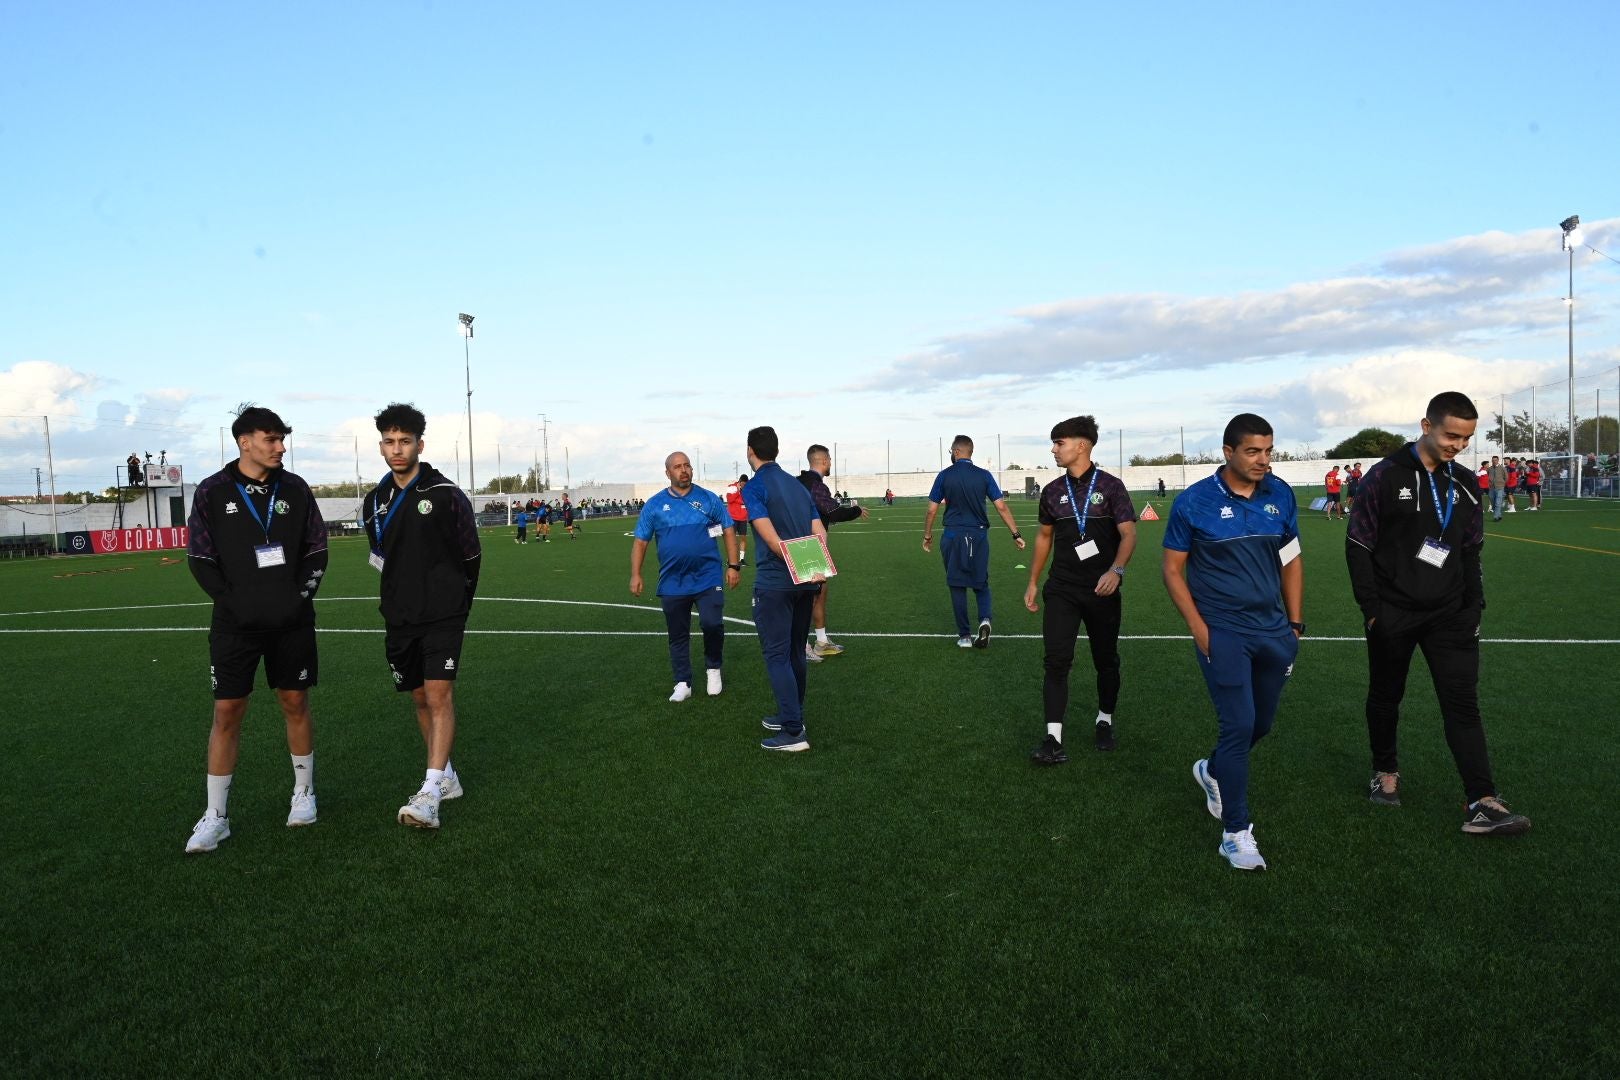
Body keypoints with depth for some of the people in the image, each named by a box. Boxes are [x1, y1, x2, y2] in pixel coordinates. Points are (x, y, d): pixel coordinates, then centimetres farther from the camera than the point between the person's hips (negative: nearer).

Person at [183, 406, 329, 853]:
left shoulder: (294, 488, 3)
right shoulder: (212, 492, -2)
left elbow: (316, 549, 7)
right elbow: (200, 559, -1)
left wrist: (300, 596, -6)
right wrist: (235, 603, -11)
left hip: (292, 621, 2)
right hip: (236, 622, -1)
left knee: (295, 704, 10)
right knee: (227, 713, 1)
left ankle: (304, 794, 26)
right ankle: (216, 815, 12)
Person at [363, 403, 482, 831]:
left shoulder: (445, 494, -9)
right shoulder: (375, 501, 6)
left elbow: (471, 555, 0)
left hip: (443, 615, -5)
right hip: (400, 618, 6)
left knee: (439, 695, -13)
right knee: (420, 699, 12)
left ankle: (430, 794, -17)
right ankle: (446, 777, 26)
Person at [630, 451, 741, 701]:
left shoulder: (709, 500, 2)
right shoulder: (654, 505, 4)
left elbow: (728, 532, 5)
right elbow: (640, 541, 7)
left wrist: (733, 565, -3)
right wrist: (635, 575, -1)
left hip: (707, 577, -2)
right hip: (672, 582, 2)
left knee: (712, 624, -15)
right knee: (678, 635, 8)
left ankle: (713, 668, 12)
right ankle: (683, 684, 21)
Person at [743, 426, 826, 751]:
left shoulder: (753, 487, -7)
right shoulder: (798, 485, 15)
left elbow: (771, 537, -19)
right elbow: (819, 532, 7)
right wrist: (817, 571, -3)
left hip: (775, 581, -7)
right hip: (805, 583, 7)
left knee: (777, 655, -2)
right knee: (795, 652, 18)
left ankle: (794, 732, -4)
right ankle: (791, 715, 30)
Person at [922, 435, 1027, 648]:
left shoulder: (944, 476, -2)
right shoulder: (984, 475, 0)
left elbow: (932, 510, 0)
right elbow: (1001, 507, -3)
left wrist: (927, 536, 13)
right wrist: (1016, 534, 3)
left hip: (953, 537, -1)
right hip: (979, 535, 1)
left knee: (957, 586, 8)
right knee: (981, 584, 15)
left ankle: (964, 636, 10)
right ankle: (985, 620, -11)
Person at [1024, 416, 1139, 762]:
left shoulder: (1110, 486, -5)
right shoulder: (1052, 491, 6)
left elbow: (1128, 533, -12)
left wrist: (1116, 570, -31)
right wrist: (1033, 583, 16)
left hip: (1102, 590, -2)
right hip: (1061, 589, 2)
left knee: (1106, 660, 12)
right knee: (1056, 660, -9)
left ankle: (1105, 721, 34)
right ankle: (1053, 739, -10)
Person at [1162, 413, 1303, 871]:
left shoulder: (1280, 495, 3)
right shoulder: (1193, 502, -9)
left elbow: (1291, 560, 12)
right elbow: (1173, 569, -3)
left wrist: (1295, 624, 9)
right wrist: (1197, 627, -11)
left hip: (1273, 631, 5)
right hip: (1222, 633, -5)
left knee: (1261, 722, 16)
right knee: (1239, 725, -9)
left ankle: (1213, 771, 46)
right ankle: (1236, 832, 4)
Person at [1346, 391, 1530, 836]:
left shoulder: (1465, 485, 6)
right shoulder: (1386, 477, -10)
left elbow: (1471, 554, 15)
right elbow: (1358, 546, -9)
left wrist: (1474, 606, 6)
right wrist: (1372, 609, -11)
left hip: (1448, 614, 3)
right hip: (1393, 614, -3)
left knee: (1463, 703, -4)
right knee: (1386, 697, 12)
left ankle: (1482, 804, -6)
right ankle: (1385, 771, 33)